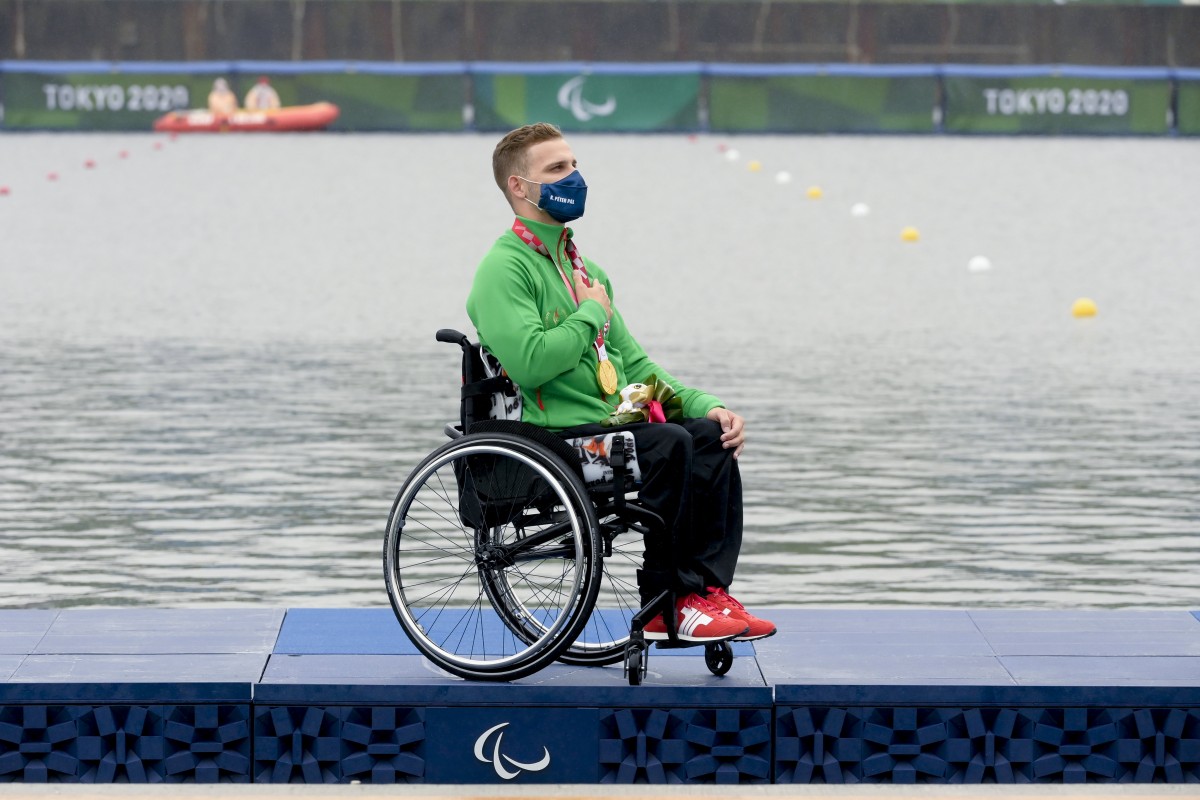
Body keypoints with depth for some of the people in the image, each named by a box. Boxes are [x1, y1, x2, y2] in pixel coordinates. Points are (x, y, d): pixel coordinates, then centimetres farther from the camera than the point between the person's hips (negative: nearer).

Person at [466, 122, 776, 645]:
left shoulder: (583, 268, 23)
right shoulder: (505, 268, -6)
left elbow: (633, 365, 24)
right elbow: (530, 362, -23)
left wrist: (705, 405, 8)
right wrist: (590, 313, -7)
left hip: (610, 427, 8)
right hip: (546, 439, -8)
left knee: (713, 435, -15)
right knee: (670, 444, -29)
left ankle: (707, 591, -20)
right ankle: (664, 603, -18)